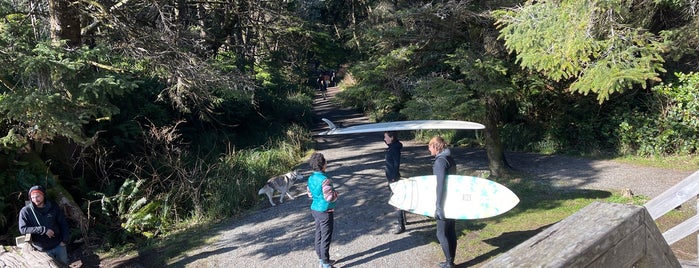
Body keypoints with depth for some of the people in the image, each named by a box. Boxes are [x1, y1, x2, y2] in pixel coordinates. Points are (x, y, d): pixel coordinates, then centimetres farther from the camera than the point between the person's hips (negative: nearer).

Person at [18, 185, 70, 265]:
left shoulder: (54, 207, -2)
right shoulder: (25, 211, -9)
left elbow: (63, 224, 4)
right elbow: (23, 229, -15)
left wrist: (65, 240, -3)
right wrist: (43, 230, -23)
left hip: (59, 245, 2)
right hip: (43, 250, -2)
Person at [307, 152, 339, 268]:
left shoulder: (311, 178, 3)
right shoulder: (324, 180, -24)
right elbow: (330, 197, -25)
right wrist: (335, 192, -7)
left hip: (315, 210, 8)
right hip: (325, 212, -8)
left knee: (318, 236, 18)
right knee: (326, 239, 3)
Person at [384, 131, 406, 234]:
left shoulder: (395, 149, -20)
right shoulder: (391, 147, 8)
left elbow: (396, 165, -22)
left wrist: (394, 179, -21)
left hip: (394, 179, -10)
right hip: (391, 178, 10)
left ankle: (401, 225, 2)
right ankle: (401, 220, 34)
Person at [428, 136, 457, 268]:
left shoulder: (440, 161, -18)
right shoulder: (450, 159, 10)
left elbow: (440, 184, -23)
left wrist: (438, 206, -23)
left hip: (445, 202, -9)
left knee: (442, 233, 1)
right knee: (451, 232, 14)